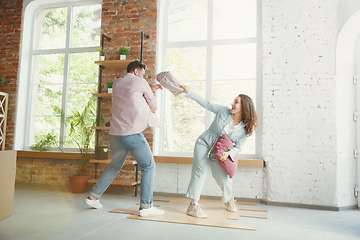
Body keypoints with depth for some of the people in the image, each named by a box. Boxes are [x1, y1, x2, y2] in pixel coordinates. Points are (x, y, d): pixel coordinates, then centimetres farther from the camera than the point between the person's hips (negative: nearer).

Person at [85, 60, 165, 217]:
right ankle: (146, 206, 4)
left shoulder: (116, 84, 17)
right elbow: (153, 107, 7)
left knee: (115, 166, 25)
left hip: (115, 134, 7)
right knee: (148, 167, 6)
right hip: (133, 134, -6)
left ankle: (93, 197, 30)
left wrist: (150, 90, 25)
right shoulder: (140, 83, 1)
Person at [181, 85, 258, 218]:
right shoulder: (224, 111, -5)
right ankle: (193, 206, -13)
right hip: (204, 144, 0)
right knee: (201, 171, -16)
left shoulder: (245, 129, -6)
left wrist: (228, 154, -26)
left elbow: (238, 147, -5)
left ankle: (229, 200, 33)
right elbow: (206, 104, -1)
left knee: (224, 179, -2)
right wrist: (188, 91, -2)